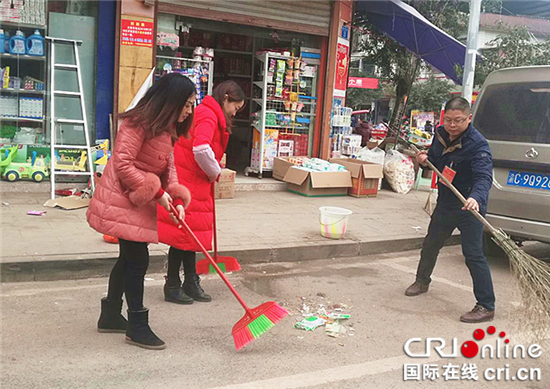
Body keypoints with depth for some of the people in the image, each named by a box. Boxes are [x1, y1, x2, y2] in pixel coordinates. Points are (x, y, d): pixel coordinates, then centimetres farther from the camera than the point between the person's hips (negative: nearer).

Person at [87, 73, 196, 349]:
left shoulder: (167, 129, 10)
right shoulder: (139, 123, -20)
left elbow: (168, 168, 9)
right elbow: (122, 165, -25)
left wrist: (176, 200, -7)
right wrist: (157, 193, -22)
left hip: (140, 203, 10)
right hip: (121, 200, -10)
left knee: (129, 259, 15)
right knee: (137, 260, -6)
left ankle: (110, 316, 31)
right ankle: (137, 327, 5)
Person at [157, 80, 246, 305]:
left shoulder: (207, 114, 18)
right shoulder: (208, 116, -16)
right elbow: (201, 149, -31)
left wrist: (213, 170, 9)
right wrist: (214, 172, -14)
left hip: (194, 183, 10)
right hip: (185, 184, -10)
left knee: (191, 233, 14)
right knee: (184, 232, -2)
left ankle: (191, 283, 23)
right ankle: (172, 287, 10)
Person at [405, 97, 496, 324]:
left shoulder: (477, 145, -23)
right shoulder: (441, 135, 0)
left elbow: (484, 177, -35)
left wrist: (476, 198, -55)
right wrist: (425, 159, -7)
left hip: (470, 205, -8)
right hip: (445, 203, 8)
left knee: (473, 254, -12)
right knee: (430, 244, 22)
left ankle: (486, 307, -2)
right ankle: (422, 281, 46)